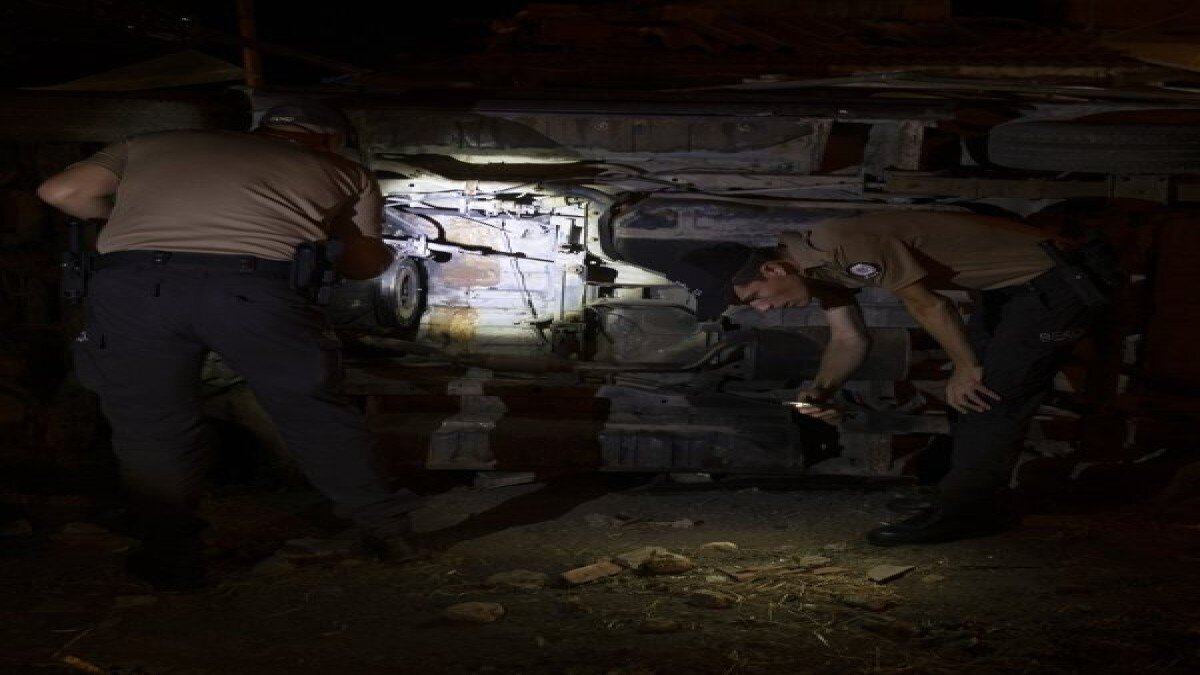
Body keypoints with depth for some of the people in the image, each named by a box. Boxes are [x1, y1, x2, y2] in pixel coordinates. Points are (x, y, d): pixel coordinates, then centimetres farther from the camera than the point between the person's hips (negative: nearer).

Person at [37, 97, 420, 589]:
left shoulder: (149, 145, 28)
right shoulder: (345, 174, 26)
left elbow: (61, 192, 19)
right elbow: (364, 266, 34)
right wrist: (382, 254, 57)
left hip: (132, 284, 1)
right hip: (255, 285, 0)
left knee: (149, 427, 18)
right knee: (312, 409, 19)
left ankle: (170, 558, 25)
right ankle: (380, 523, 30)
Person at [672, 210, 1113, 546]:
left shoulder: (842, 247, -29)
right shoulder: (816, 267, 3)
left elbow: (926, 303, -23)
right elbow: (849, 338, 8)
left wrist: (966, 368, -12)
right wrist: (822, 390, -9)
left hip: (1053, 279, -10)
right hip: (1012, 283, 10)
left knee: (987, 396, -8)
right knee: (973, 395, 13)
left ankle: (959, 512, 1)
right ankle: (976, 506, 21)